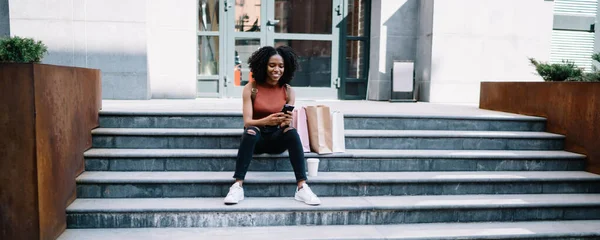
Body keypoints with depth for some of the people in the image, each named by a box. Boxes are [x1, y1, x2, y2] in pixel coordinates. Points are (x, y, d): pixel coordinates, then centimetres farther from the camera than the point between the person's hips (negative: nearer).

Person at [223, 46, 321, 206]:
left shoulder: (288, 91, -2)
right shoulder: (251, 89, -8)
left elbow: (291, 122, -9)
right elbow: (247, 122, -17)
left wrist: (287, 122, -34)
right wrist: (266, 121, -38)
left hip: (278, 138, 2)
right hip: (256, 138, -1)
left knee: (292, 131, -30)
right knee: (251, 131, -35)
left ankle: (302, 187, -32)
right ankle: (237, 186, -34)